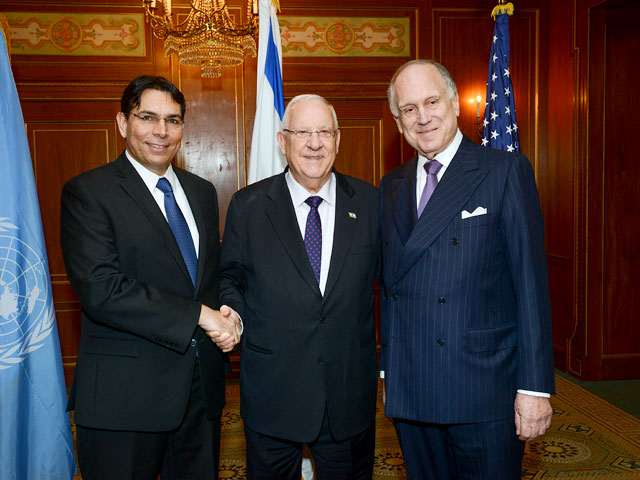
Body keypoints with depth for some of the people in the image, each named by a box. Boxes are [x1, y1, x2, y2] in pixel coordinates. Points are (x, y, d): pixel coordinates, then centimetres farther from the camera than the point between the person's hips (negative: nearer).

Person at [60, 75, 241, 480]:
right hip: (125, 394, -5)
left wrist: (226, 315, -7)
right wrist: (199, 315, -20)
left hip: (202, 386, 6)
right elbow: (100, 289, -19)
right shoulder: (87, 193, -8)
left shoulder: (202, 192, 12)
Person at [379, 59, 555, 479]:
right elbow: (389, 285, 12)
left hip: (485, 395, -4)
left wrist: (534, 387, -12)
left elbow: (531, 283, -9)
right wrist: (387, 366, 10)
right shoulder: (391, 187, 10)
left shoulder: (507, 172, -5)